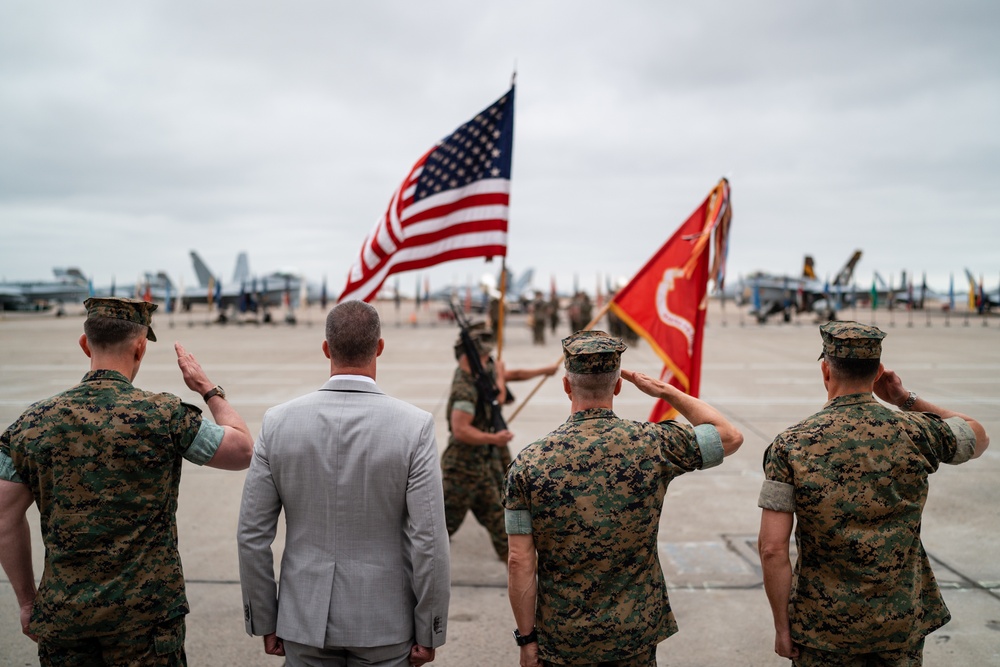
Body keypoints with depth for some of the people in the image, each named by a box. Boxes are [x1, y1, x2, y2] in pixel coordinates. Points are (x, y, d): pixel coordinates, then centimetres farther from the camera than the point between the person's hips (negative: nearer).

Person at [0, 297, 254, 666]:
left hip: (61, 614, 3)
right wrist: (209, 389, 8)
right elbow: (244, 450, -3)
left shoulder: (35, 421, -2)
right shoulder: (163, 415, -13)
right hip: (146, 614, -3)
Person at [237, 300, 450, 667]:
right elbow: (428, 541, -15)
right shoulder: (414, 426, -15)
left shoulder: (278, 422, -8)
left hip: (305, 622, 2)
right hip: (384, 624, -2)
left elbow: (252, 535, -3)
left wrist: (265, 623, 8)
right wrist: (428, 633, -3)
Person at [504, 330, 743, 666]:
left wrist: (527, 638, -1)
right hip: (635, 635, 1)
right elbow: (731, 437, 3)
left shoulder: (529, 462, -13)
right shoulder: (653, 444, -13)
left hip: (561, 639, 0)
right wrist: (664, 390, 6)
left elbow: (520, 561, -11)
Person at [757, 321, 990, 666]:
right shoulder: (916, 432, -8)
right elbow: (978, 436, 15)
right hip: (903, 623, 2)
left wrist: (782, 626, -5)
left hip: (824, 628, -2)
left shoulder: (791, 445, -13)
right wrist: (907, 400, 11)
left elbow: (772, 548, -16)